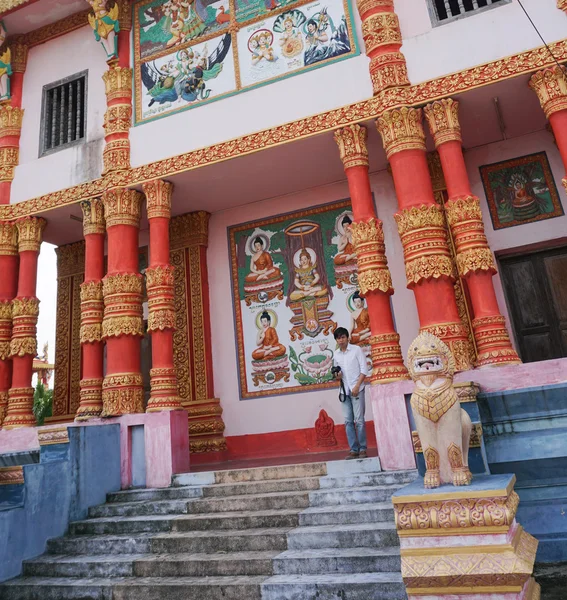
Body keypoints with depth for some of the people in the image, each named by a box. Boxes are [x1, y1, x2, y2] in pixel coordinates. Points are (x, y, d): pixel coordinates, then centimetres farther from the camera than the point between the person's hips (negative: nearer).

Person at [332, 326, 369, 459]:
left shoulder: (356, 349, -1)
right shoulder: (336, 355, 10)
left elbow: (364, 369, -5)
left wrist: (357, 386, -12)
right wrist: (337, 376, -4)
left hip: (357, 389, -4)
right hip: (344, 391, 4)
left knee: (359, 420, -4)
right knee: (348, 421, 2)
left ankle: (362, 449, 5)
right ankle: (354, 449, 7)